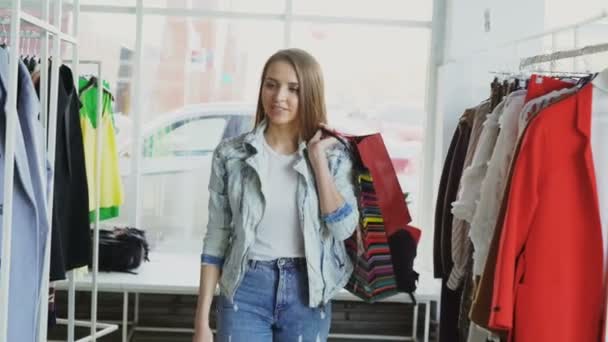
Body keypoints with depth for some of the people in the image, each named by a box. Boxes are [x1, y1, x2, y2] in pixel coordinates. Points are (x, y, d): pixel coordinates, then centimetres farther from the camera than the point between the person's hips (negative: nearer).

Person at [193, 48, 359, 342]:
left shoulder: (333, 155, 1)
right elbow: (216, 240, 1)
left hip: (307, 293, 1)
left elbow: (344, 228, -11)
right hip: (246, 289, -1)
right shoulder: (231, 154, -2)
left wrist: (318, 158, -11)